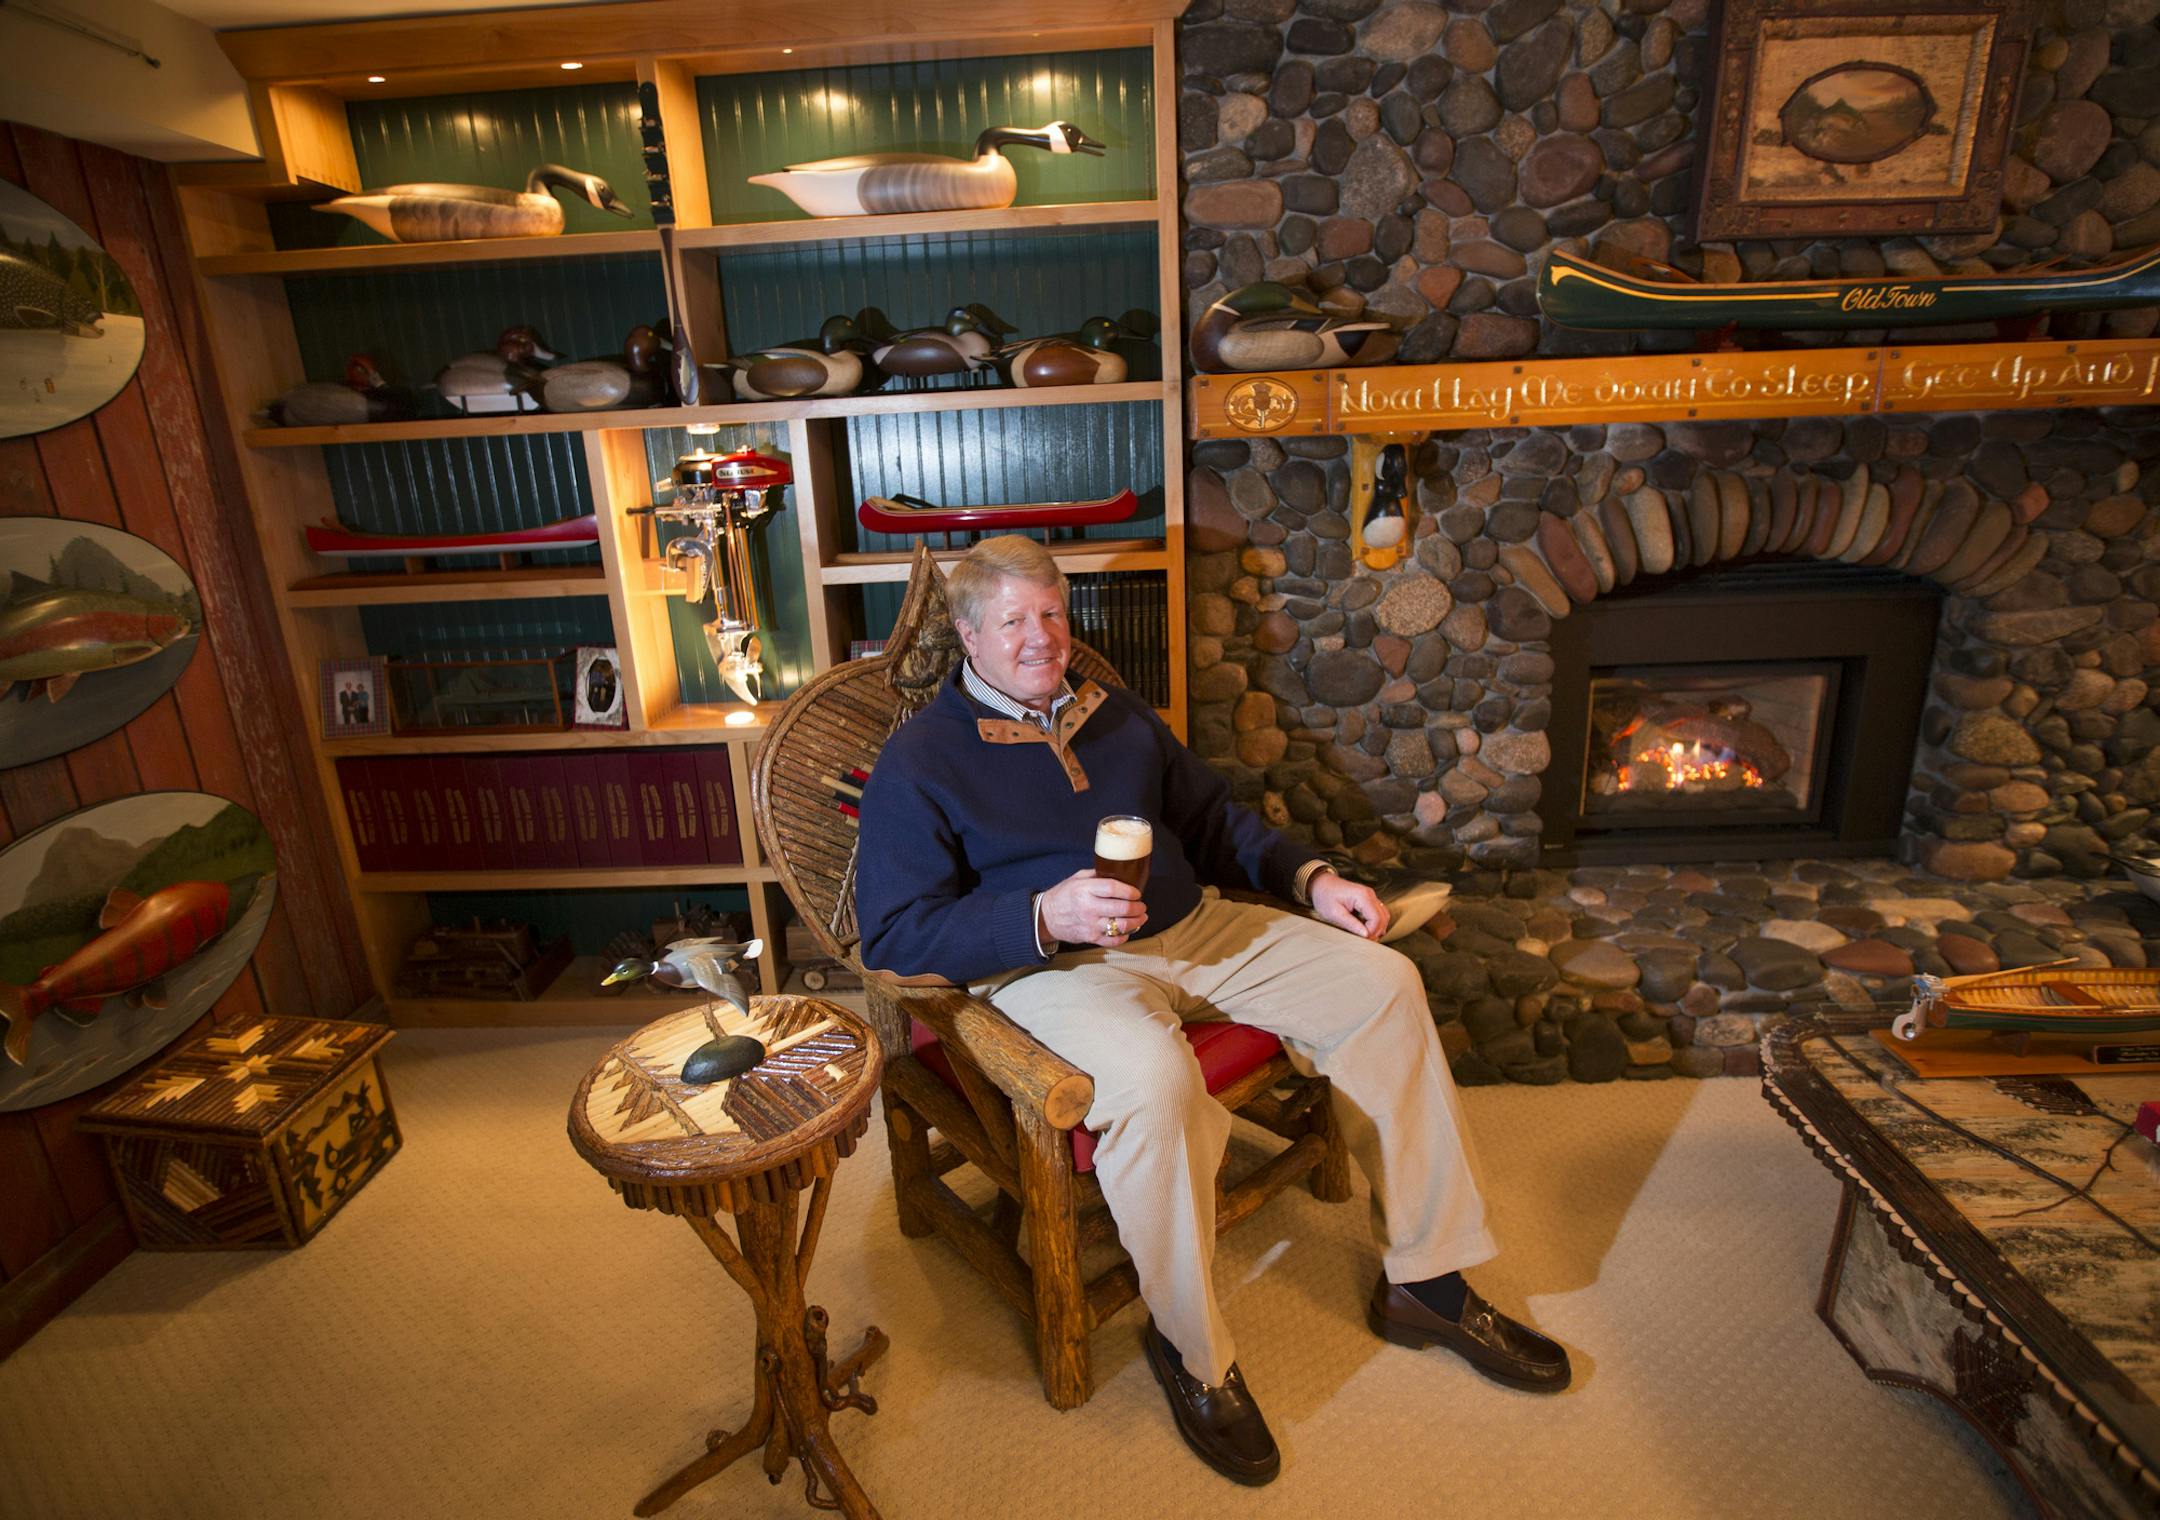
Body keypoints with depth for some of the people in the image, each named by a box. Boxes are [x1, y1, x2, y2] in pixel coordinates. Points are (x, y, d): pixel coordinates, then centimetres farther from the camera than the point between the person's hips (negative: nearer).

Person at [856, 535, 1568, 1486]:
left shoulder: (1118, 718, 18)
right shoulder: (919, 761, -2)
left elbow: (1213, 821, 25)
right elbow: (895, 936, -10)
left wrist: (1308, 878, 9)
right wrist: (1047, 916, -23)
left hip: (1194, 929, 7)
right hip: (1052, 967, -6)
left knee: (1383, 982, -5)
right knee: (1154, 1077, -37)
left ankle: (1424, 1281, 7)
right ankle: (1190, 1350, -9)